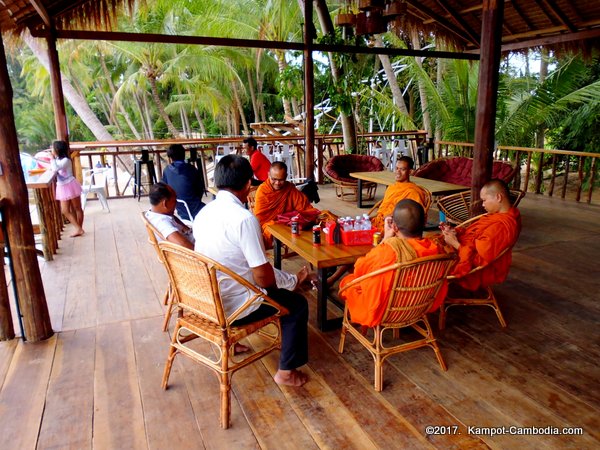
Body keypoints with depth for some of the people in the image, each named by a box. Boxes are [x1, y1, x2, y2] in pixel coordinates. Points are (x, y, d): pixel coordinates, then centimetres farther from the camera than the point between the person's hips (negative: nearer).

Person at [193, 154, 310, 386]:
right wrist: (272, 286, 0)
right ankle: (286, 371, 19)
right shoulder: (244, 219, -25)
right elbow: (263, 276, -22)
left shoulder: (203, 213, -1)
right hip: (232, 307, -8)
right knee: (298, 304, 11)